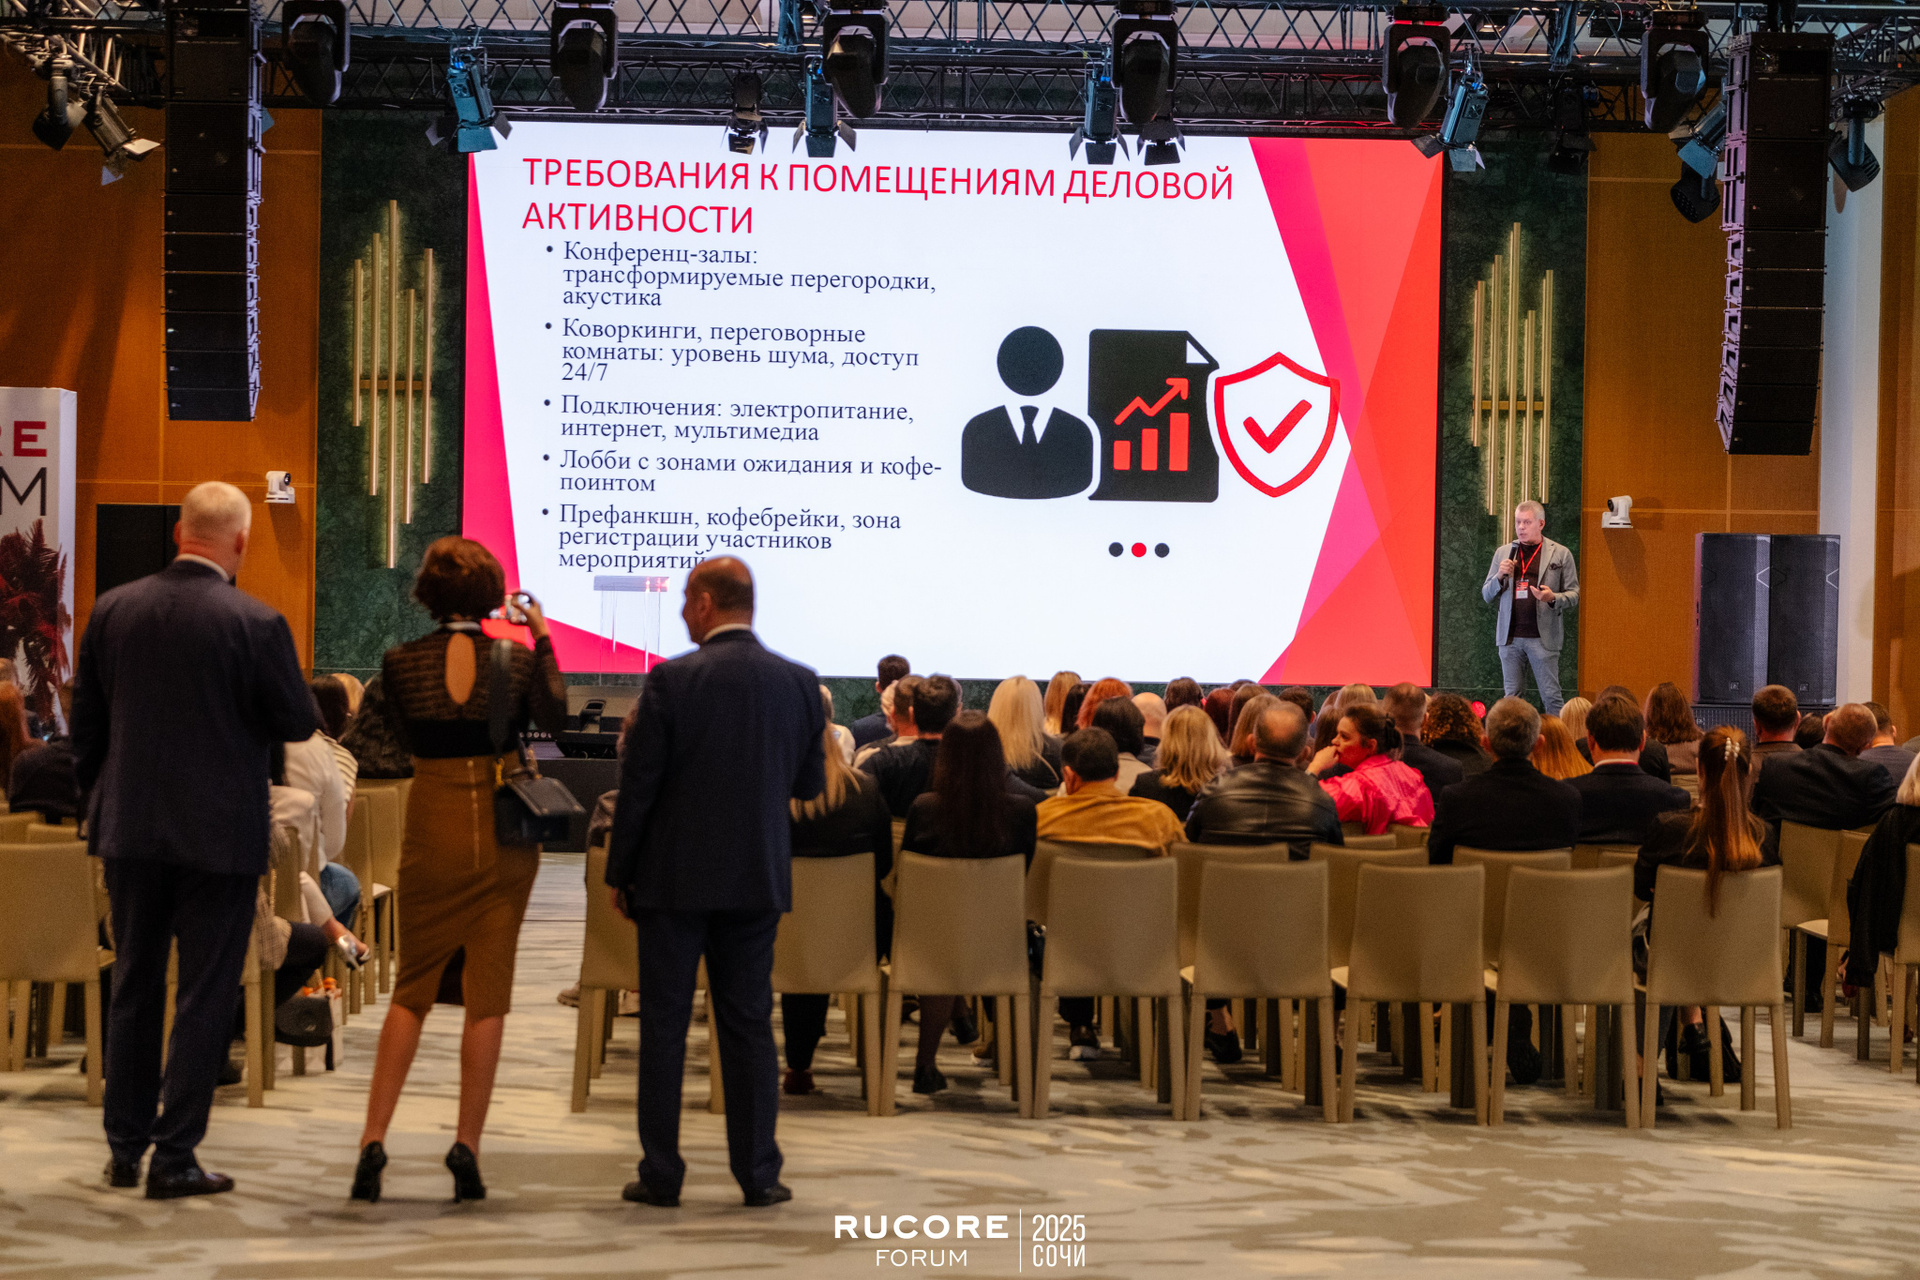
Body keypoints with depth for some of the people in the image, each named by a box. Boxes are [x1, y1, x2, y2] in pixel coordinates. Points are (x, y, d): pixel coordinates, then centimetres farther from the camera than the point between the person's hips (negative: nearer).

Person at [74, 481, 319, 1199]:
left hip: (130, 828, 5)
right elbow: (299, 722, -7)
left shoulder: (113, 609, 1)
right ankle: (174, 1157, 6)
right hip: (217, 835, -4)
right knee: (205, 997, 4)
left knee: (133, 988, 16)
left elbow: (85, 722, 7)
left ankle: (125, 1147, 23)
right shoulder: (254, 624, -14)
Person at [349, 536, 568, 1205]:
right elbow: (556, 719, 7)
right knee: (487, 991, 6)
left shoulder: (399, 662, -5)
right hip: (504, 829, -1)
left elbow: (402, 737, 8)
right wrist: (541, 638, 10)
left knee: (412, 990, 12)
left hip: (432, 829, 1)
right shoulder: (517, 659, -8)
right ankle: (467, 1146, 5)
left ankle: (374, 1140, 4)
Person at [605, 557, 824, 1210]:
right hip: (758, 878, 3)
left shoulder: (671, 680, -11)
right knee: (749, 1026, 10)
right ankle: (758, 1174, 11)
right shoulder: (799, 682, -1)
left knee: (663, 1027, 6)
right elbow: (811, 783, 7)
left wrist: (619, 873, 1)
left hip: (675, 878, -3)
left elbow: (637, 785, -9)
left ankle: (661, 1174, 9)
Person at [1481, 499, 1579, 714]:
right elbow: (1486, 596, 13)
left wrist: (1553, 598, -16)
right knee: (1511, 697, 7)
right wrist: (1500, 576, -6)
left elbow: (1574, 595, 4)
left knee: (1551, 696, -3)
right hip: (1510, 638, 3)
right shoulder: (1503, 552, 11)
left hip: (1543, 638, -3)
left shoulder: (1560, 554, 3)